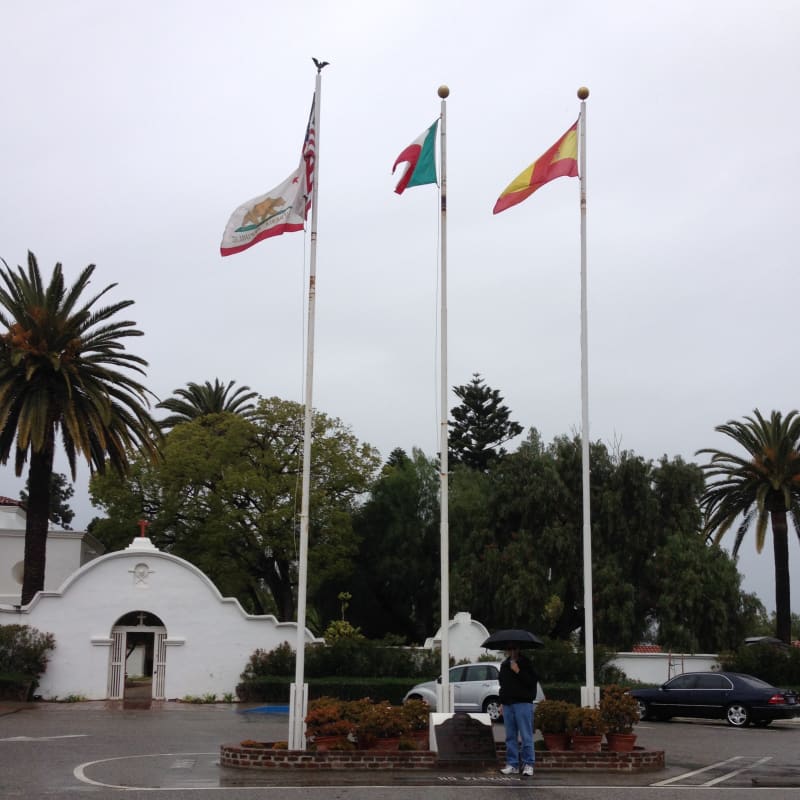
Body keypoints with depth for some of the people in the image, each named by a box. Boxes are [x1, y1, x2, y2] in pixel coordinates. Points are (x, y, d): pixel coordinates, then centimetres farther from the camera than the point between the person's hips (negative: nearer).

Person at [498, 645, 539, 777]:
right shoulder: (504, 665, 16)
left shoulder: (525, 663, -1)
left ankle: (528, 764, -2)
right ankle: (512, 764, 12)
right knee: (510, 737, 7)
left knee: (526, 736, -6)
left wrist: (518, 671, -16)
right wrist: (502, 702, 18)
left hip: (523, 703, -6)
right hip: (508, 705, 6)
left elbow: (533, 681, -11)